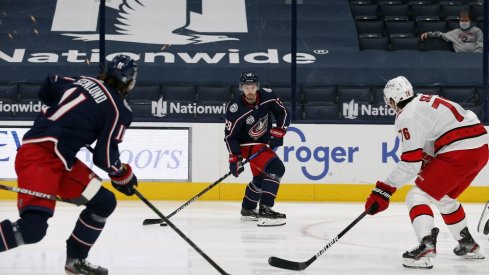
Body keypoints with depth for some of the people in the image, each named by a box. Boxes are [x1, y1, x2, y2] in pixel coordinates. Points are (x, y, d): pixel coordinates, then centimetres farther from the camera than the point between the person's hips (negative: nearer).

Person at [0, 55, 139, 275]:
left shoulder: (84, 81, 12)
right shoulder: (119, 109, -8)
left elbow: (46, 89, 20)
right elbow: (104, 157, -6)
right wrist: (123, 176, 13)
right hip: (38, 156, -9)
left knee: (103, 203, 13)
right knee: (33, 225, -23)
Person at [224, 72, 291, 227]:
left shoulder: (267, 96, -14)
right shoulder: (236, 110, -26)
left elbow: (283, 113, -1)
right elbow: (230, 136, -21)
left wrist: (278, 132, -10)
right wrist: (235, 158, -24)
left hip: (264, 141, 7)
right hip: (248, 145, -7)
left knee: (260, 176, 22)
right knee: (276, 168, -25)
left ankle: (247, 210, 42)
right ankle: (264, 211, -31)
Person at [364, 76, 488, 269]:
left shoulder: (407, 117, -7)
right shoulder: (426, 100, 19)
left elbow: (410, 163, -12)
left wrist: (384, 190, -9)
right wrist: (426, 161, 24)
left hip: (458, 154, -9)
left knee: (418, 197, -5)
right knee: (445, 198, 29)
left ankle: (426, 247, -24)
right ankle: (468, 245, 37)